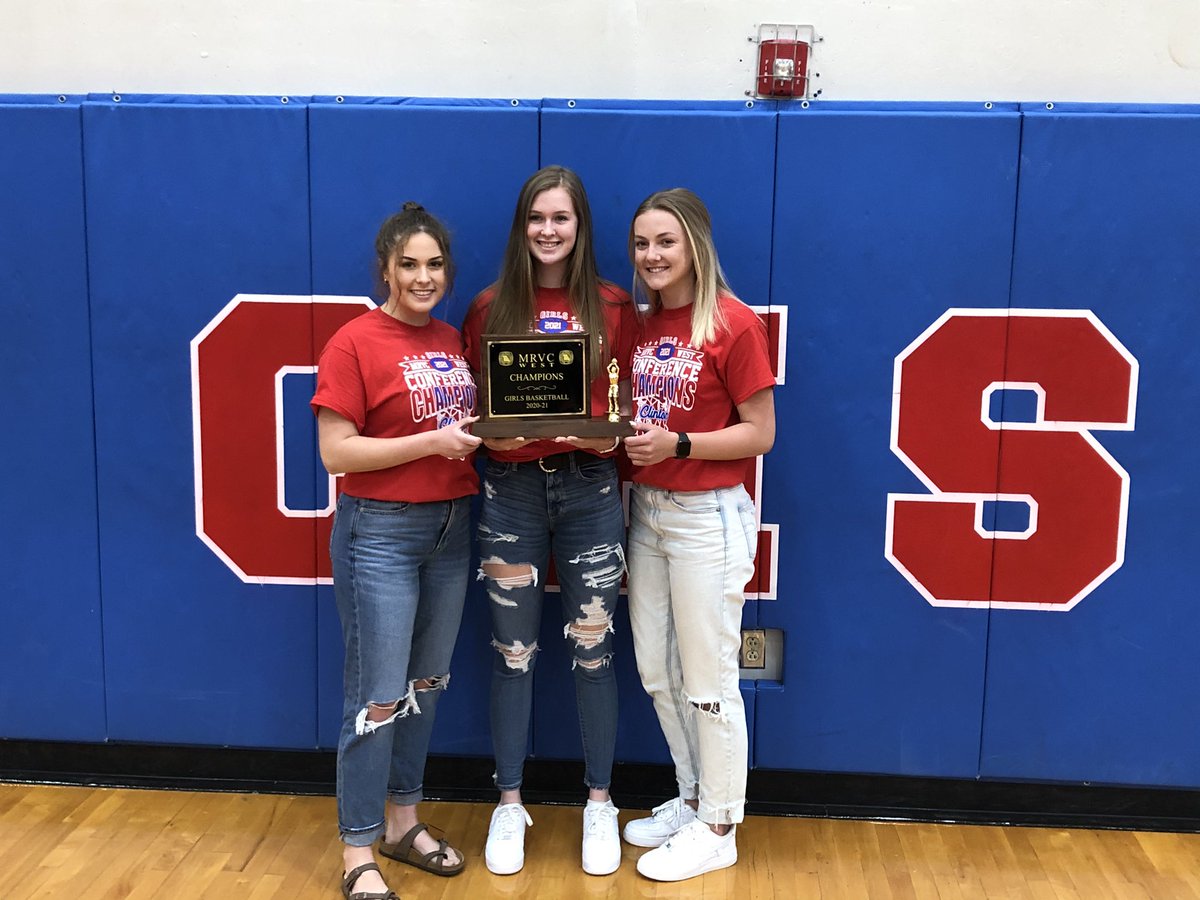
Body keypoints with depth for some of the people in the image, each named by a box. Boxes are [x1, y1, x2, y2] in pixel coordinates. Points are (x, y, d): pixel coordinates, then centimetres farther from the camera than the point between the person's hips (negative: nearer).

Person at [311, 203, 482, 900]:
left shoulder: (454, 341, 9)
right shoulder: (354, 344, -10)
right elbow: (336, 452, -15)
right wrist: (433, 441, -19)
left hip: (452, 527, 7)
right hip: (381, 531, -7)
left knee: (427, 684, 16)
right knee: (378, 698, -1)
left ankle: (403, 820, 32)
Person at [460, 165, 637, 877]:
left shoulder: (614, 308, 2)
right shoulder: (491, 307, 4)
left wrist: (612, 436, -14)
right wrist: (490, 431, -13)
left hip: (590, 487, 0)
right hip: (511, 488, 1)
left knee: (593, 650, 6)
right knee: (514, 652, 8)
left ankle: (600, 804, 23)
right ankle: (509, 804, 24)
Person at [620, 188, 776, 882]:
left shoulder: (733, 323, -11)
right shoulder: (643, 323, 9)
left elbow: (761, 434, -12)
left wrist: (677, 444, -21)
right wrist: (618, 433, 1)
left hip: (707, 515, -7)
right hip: (646, 508, 7)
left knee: (708, 682, 3)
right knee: (657, 675, 16)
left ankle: (718, 829, 20)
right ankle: (694, 796, 35)